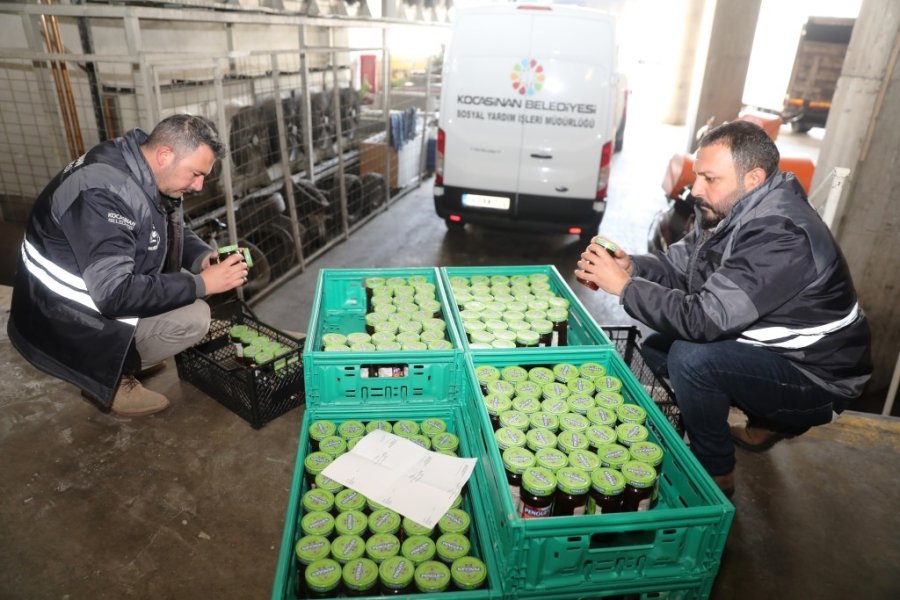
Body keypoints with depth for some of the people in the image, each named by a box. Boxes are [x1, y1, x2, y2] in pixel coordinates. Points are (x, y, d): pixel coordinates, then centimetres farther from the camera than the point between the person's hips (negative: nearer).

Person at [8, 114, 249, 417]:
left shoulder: (144, 172, -4)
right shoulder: (106, 192, -31)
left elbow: (175, 231, 11)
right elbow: (115, 294, -35)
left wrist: (205, 257, -10)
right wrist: (201, 283, -31)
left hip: (101, 289, 9)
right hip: (64, 320, -9)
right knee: (193, 318, -21)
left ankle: (121, 357, 9)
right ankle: (105, 376, -2)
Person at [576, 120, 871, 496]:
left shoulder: (779, 235, -31)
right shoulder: (729, 211, -3)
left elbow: (702, 320, -36)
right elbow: (679, 264, 2)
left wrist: (623, 286, -28)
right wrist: (631, 266, -18)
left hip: (815, 376, -9)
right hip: (771, 350, 9)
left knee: (691, 359, -29)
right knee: (657, 347, 5)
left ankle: (716, 475, -3)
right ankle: (767, 421, 19)